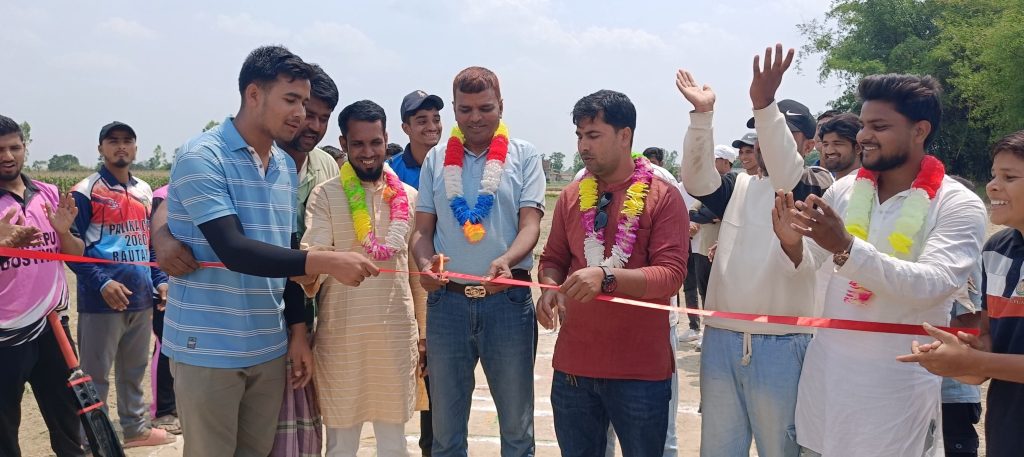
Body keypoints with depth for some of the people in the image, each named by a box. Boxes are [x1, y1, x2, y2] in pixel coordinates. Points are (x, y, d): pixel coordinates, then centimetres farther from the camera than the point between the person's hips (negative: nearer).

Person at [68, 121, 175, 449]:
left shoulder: (145, 192, 13)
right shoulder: (85, 192, -7)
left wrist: (160, 280, 8)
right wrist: (101, 283, -20)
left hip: (141, 298, 6)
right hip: (102, 301, -6)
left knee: (134, 369, 18)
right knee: (95, 375, 2)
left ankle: (135, 427, 31)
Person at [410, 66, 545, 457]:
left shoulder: (523, 156, 2)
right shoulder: (437, 159, 9)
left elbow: (530, 224, -6)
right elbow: (423, 229, 8)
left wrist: (506, 260, -26)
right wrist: (425, 263, -14)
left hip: (507, 300, -2)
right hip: (447, 300, 2)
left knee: (516, 424, 9)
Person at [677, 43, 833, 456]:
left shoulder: (817, 188, -2)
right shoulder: (739, 188, 12)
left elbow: (787, 177, -23)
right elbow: (696, 181, -6)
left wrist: (765, 104, -37)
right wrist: (702, 115, -20)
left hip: (781, 343, -4)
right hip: (721, 339, 4)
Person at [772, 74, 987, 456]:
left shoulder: (959, 205, -10)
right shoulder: (845, 189, 3)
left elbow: (930, 285, -24)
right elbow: (803, 263, 3)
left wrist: (845, 247, -34)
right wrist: (791, 243, -21)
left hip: (898, 383, -4)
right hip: (827, 369, 4)